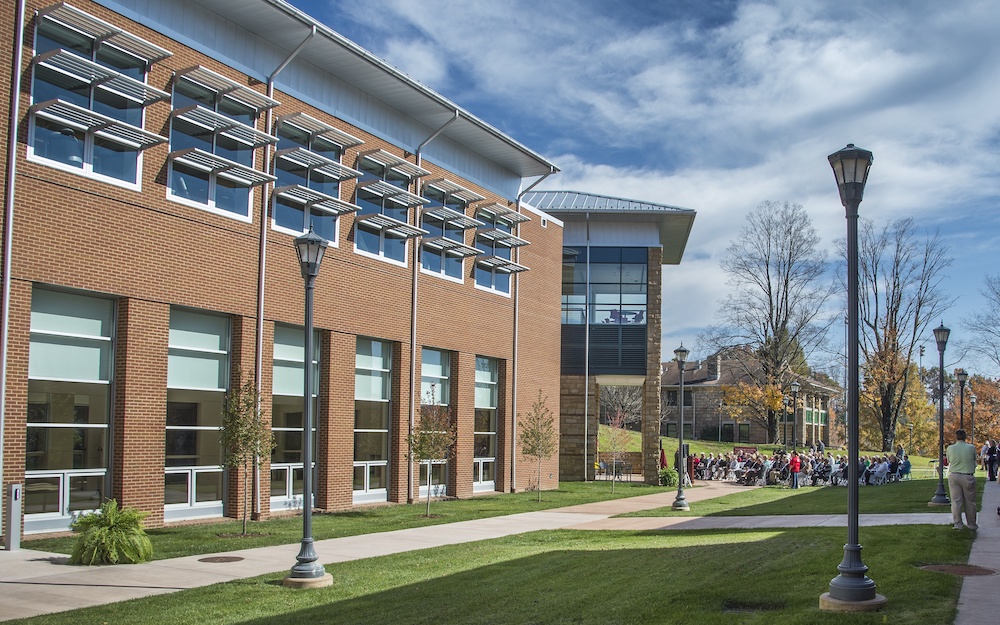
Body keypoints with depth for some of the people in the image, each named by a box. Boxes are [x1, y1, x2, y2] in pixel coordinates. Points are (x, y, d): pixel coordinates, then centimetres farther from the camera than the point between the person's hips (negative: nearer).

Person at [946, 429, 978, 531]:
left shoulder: (950, 448, -4)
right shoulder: (971, 448, -6)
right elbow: (974, 461, 8)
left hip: (954, 476, 1)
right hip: (968, 477, -1)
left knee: (956, 501, 6)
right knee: (969, 502, 9)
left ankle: (958, 524, 6)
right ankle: (972, 525, 17)